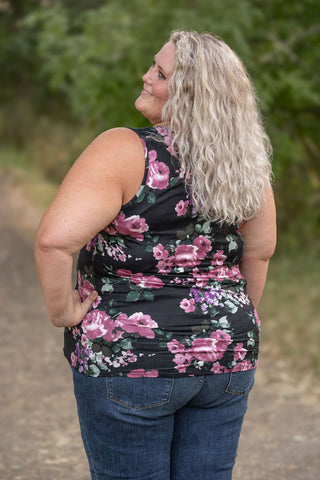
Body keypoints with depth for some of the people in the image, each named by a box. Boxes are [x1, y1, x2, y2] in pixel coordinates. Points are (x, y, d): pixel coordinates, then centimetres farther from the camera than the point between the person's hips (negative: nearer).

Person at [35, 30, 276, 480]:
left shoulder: (125, 151, -19)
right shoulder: (243, 164, -1)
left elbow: (54, 240, -28)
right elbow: (260, 251, 11)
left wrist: (62, 310, -12)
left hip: (130, 359, -5)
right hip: (225, 360, 5)